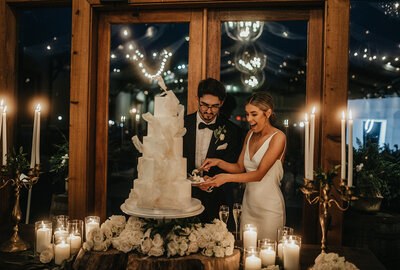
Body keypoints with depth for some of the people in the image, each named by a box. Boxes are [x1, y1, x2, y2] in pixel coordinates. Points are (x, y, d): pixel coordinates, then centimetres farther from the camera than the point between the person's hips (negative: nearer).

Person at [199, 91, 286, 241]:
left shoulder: (278, 137, -13)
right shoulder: (250, 134, 8)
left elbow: (260, 173, -20)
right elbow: (240, 167, 9)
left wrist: (227, 178, -28)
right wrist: (218, 162, -7)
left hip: (269, 207, -6)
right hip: (249, 203, 6)